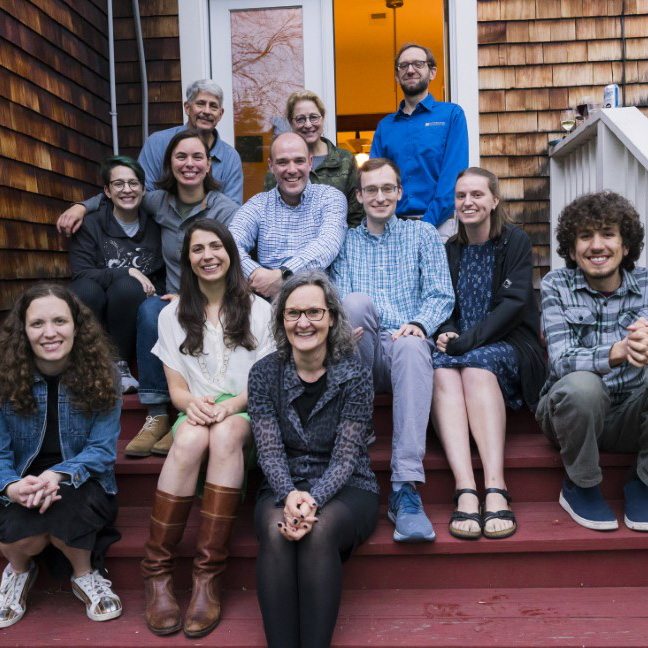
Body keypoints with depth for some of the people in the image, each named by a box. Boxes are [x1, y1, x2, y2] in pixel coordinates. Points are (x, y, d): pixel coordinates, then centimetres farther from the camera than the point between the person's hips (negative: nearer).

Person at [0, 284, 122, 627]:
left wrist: (58, 476, -31)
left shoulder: (101, 375, -11)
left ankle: (85, 575, -1)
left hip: (80, 482, -1)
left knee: (61, 508, -34)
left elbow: (102, 449, -13)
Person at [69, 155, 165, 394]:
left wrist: (153, 291, -8)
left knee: (127, 287, -32)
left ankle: (119, 363, -15)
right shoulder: (90, 224, 1)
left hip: (137, 318, 1)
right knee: (85, 290, -33)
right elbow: (80, 273, -12)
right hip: (95, 319, -1)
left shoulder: (154, 225, 6)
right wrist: (128, 271, -21)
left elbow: (163, 276, 13)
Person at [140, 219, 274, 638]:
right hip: (195, 413, 1)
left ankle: (209, 575, -34)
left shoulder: (259, 310, 8)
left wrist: (230, 405, -18)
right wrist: (192, 403, -17)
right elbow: (176, 387, 7)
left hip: (245, 413, -1)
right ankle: (157, 572, -27)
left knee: (225, 434, -37)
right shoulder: (173, 315, 12)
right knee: (190, 440, -36)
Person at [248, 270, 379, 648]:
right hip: (283, 489, 2)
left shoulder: (355, 376, -6)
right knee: (276, 532, -31)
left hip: (346, 489, -1)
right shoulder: (265, 373, 0)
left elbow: (345, 457, -10)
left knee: (319, 532, -33)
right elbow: (270, 451, -6)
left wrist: (313, 499, -27)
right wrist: (290, 495, -25)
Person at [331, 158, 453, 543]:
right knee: (357, 300, -31)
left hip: (407, 343, -1)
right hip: (359, 354, 1)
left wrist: (419, 324, -16)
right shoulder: (347, 242, 23)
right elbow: (338, 299, 10)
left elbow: (441, 294, 6)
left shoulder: (423, 234, 18)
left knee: (411, 347, -38)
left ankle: (406, 489, -44)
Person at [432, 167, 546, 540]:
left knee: (476, 364, -37)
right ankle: (466, 492, -46)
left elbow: (515, 303, -7)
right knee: (441, 369, -33)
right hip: (461, 348, 3)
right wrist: (446, 334, -10)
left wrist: (468, 340, -18)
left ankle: (496, 489, -46)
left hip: (509, 347, -3)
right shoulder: (450, 251, 18)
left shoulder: (516, 242, 6)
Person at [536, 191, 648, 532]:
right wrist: (617, 352, -42)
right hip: (572, 411, -2)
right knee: (581, 384, -35)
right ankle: (581, 487, -7)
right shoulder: (555, 285, -7)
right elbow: (561, 360, -21)